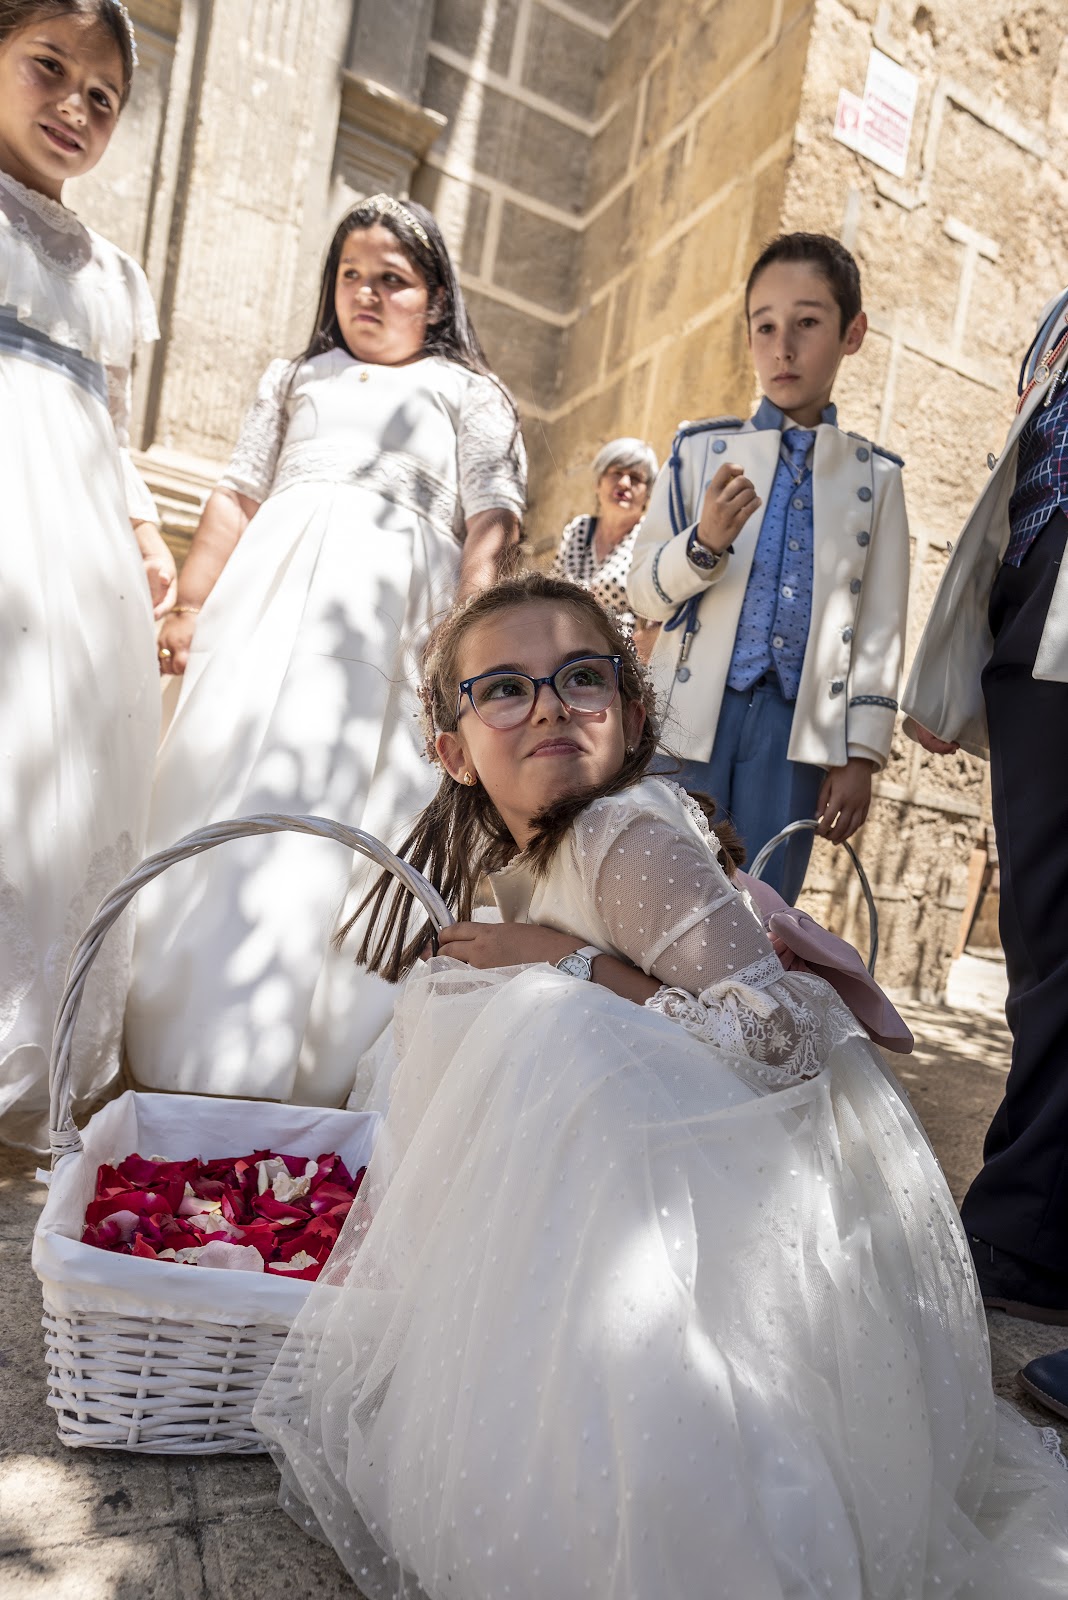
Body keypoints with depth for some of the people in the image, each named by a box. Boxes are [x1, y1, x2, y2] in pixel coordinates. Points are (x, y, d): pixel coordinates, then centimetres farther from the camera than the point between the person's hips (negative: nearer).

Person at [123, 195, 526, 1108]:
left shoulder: (470, 396, 17)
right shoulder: (297, 379, 27)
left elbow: (492, 525, 3)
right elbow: (239, 498, 20)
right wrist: (189, 605, 9)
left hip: (393, 614, -3)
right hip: (270, 596, 3)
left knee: (341, 814, -11)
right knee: (231, 782, -6)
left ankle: (305, 1068, -6)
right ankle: (186, 1046, 2)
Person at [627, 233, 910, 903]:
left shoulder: (875, 475, 10)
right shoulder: (700, 449, 7)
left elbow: (881, 628, 8)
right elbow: (644, 590, 4)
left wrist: (862, 754, 3)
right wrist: (704, 543, -15)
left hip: (798, 727, 1)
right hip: (695, 714, 0)